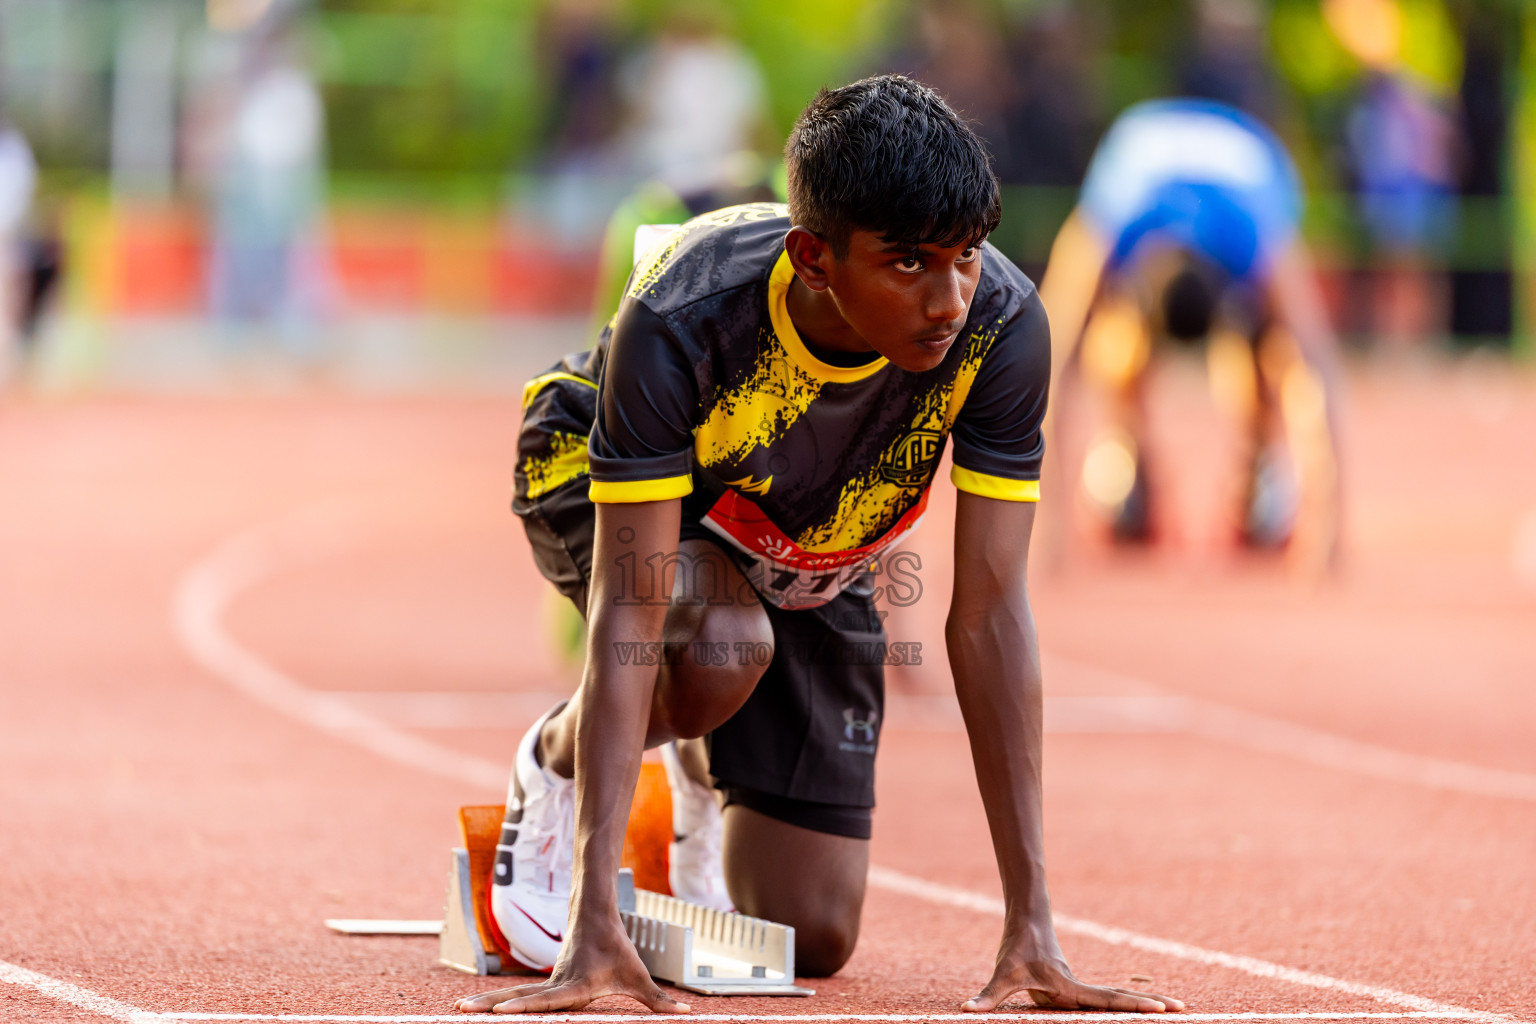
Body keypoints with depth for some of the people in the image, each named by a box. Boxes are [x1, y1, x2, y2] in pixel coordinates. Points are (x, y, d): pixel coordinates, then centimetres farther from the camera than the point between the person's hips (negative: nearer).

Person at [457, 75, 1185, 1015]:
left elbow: (990, 615, -31)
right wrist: (595, 929, -51)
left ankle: (709, 776, 34)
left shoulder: (1001, 327, -35)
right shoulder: (679, 325, -42)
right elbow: (629, 617, -44)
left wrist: (1033, 924, -35)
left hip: (811, 558, 3)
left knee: (814, 939, 0)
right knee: (724, 650, -38)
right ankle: (554, 769, -4)